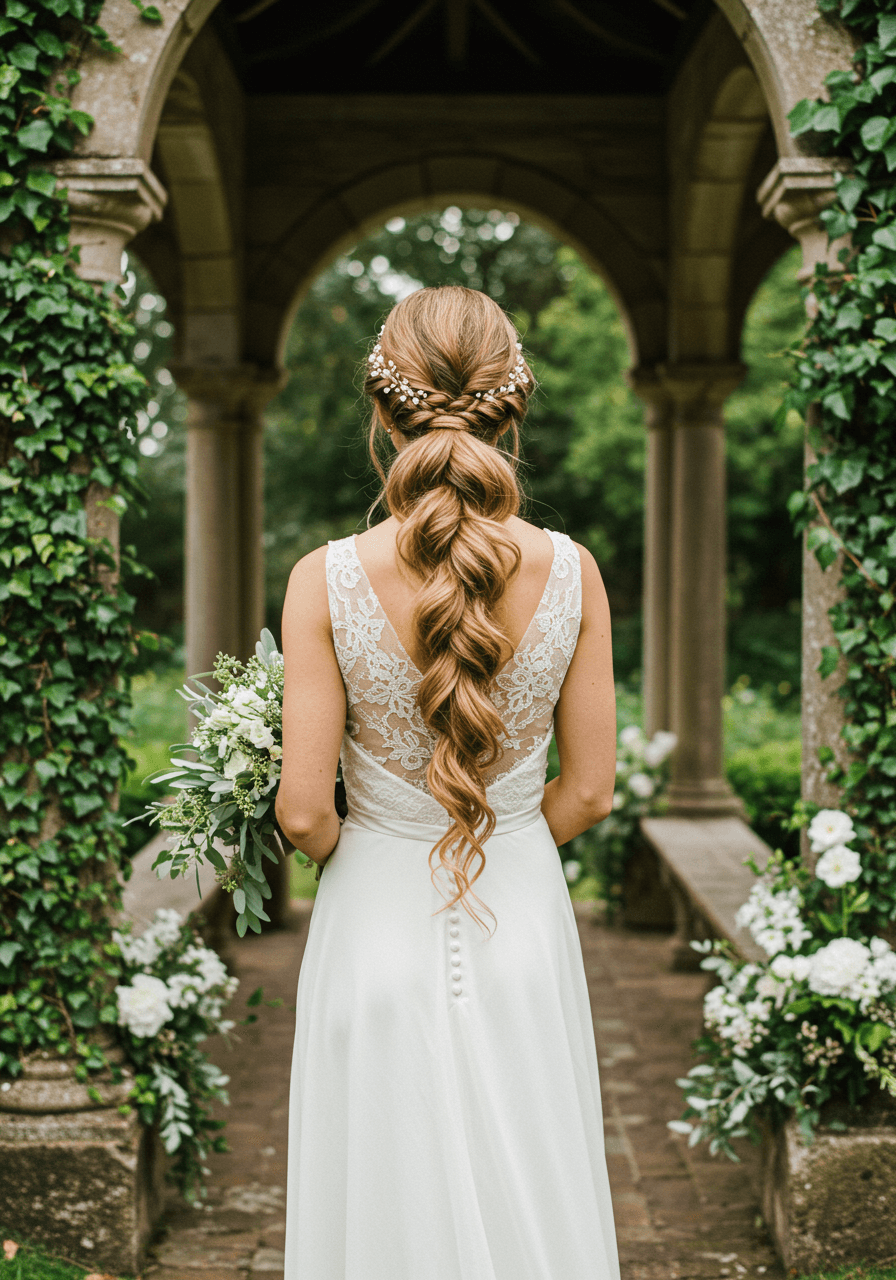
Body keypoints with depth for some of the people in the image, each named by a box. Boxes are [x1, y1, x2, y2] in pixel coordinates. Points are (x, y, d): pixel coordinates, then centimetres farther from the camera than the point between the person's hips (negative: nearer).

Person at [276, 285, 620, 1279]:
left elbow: (304, 812, -13)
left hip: (377, 912, -1)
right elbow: (587, 794, -4)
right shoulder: (571, 572, -12)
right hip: (523, 920, 2)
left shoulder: (326, 581, -17)